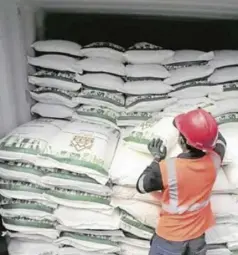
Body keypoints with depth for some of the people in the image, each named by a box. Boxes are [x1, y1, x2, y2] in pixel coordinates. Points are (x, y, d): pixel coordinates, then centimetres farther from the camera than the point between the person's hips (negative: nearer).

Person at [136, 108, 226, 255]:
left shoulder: (166, 168, -34)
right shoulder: (214, 160, -21)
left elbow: (141, 186, -15)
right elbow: (220, 141, 4)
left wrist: (157, 159, -9)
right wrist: (206, 125, 10)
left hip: (171, 235, -3)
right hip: (198, 231, 4)